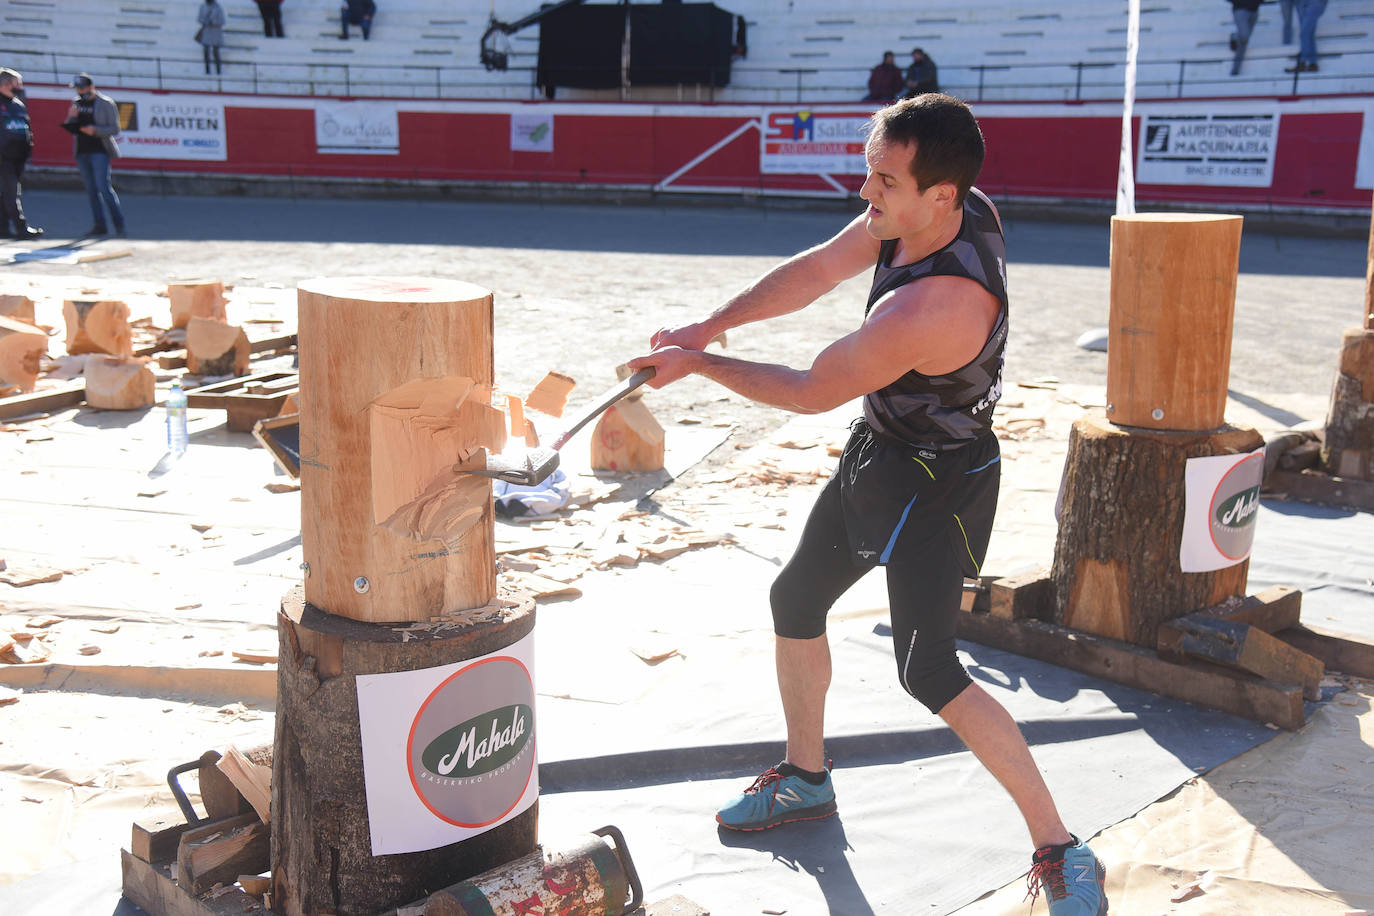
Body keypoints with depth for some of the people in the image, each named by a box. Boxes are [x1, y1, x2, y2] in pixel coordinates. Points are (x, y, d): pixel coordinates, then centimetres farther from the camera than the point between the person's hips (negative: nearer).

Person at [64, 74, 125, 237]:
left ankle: (119, 224, -9)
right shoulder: (76, 103, 13)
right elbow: (70, 129, 15)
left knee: (103, 186, -15)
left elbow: (115, 129, -6)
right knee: (91, 189, 5)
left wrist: (95, 130, -21)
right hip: (82, 151, 6)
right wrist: (71, 117, -6)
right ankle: (100, 225, 8)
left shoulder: (106, 104, -3)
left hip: (99, 150, -6)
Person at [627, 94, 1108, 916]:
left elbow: (811, 392, -24)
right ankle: (806, 780, 37)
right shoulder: (961, 209, -10)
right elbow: (816, 271, -1)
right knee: (796, 599, 18)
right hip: (879, 451, 10)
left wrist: (699, 363, -12)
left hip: (934, 484, -10)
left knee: (929, 671, -13)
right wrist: (706, 327, -7)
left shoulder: (926, 307, -37)